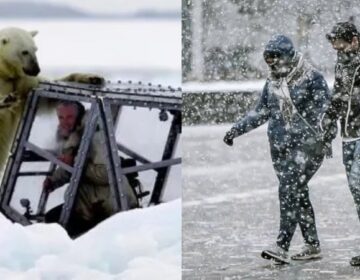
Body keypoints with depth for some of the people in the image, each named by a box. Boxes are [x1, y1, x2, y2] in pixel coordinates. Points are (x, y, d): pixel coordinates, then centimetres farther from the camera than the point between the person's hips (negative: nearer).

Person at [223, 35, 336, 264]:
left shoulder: (312, 79, -5)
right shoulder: (272, 83, 13)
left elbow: (324, 108, -11)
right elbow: (261, 112, 22)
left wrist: (327, 129, -27)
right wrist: (236, 130, 18)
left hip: (306, 144, -6)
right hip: (281, 148, 6)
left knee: (289, 191, -16)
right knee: (298, 195, 7)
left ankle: (282, 247, -20)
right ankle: (313, 245, 14)